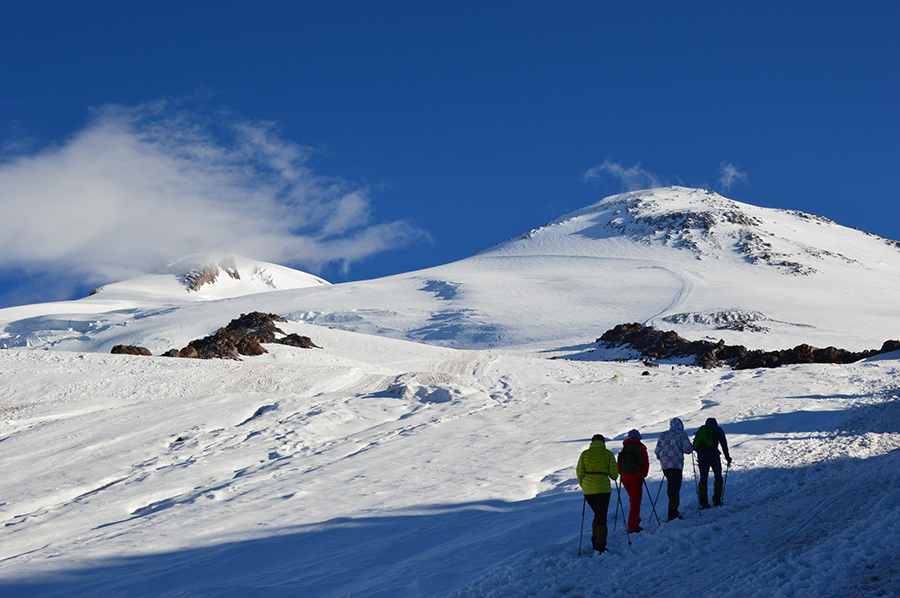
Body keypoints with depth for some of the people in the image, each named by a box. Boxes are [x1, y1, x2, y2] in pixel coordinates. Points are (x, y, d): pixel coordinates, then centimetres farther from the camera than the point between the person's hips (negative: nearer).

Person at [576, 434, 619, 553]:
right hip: (603, 488, -3)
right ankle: (600, 544, -15)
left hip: (588, 489, 3)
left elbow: (579, 472, 3)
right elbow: (613, 474, -1)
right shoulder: (608, 454, 2)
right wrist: (613, 476, 22)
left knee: (597, 514, 22)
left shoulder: (584, 454, 7)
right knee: (602, 517, -1)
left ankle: (595, 540, 12)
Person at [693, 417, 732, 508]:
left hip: (701, 456, 3)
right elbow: (724, 444, 5)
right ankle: (716, 500, 8)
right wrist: (728, 458, 8)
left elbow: (694, 446, 16)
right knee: (718, 477, 14)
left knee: (703, 479, 10)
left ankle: (703, 502, 2)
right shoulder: (717, 430, 12)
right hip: (713, 455, -3)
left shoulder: (700, 430, 20)